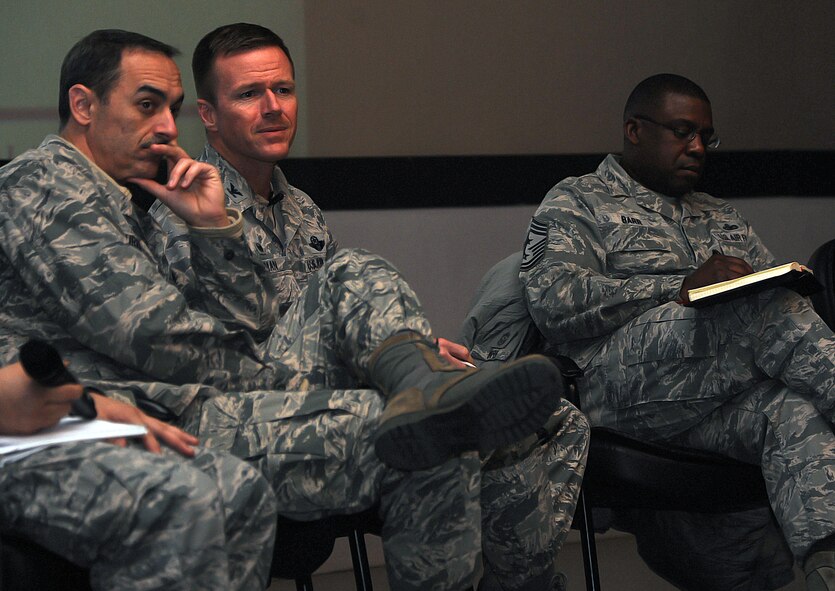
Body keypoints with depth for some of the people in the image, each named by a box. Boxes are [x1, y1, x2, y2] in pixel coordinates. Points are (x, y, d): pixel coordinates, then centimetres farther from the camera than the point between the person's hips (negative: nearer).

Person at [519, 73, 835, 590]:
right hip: (620, 395, -5)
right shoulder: (578, 203, 13)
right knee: (767, 306, -29)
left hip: (708, 404, 5)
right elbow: (557, 302, -5)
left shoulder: (723, 220, 33)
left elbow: (770, 290, 26)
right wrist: (682, 287, -11)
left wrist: (791, 282, -2)